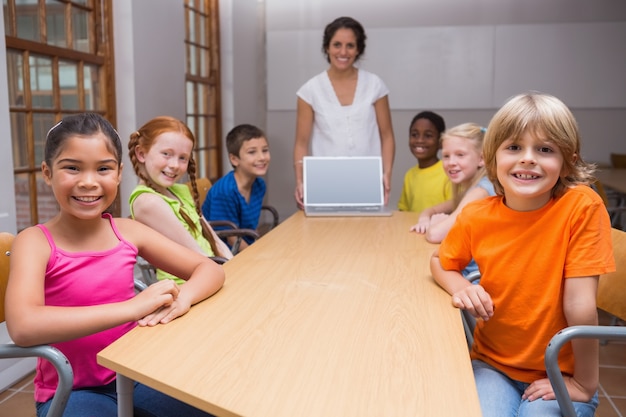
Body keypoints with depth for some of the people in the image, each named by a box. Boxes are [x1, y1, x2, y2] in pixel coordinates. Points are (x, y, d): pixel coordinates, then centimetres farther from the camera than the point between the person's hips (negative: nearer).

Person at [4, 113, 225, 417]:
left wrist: (182, 299, -22)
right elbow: (22, 327, -29)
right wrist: (133, 307, -32)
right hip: (71, 391, -3)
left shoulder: (128, 231, -2)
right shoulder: (35, 242, -12)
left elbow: (210, 269, 0)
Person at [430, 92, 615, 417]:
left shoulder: (581, 206, -18)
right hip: (493, 364, 1)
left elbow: (580, 303, -17)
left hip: (559, 376, 0)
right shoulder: (476, 217, -10)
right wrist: (459, 286, -13)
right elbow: (439, 261, 7)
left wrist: (584, 385, -12)